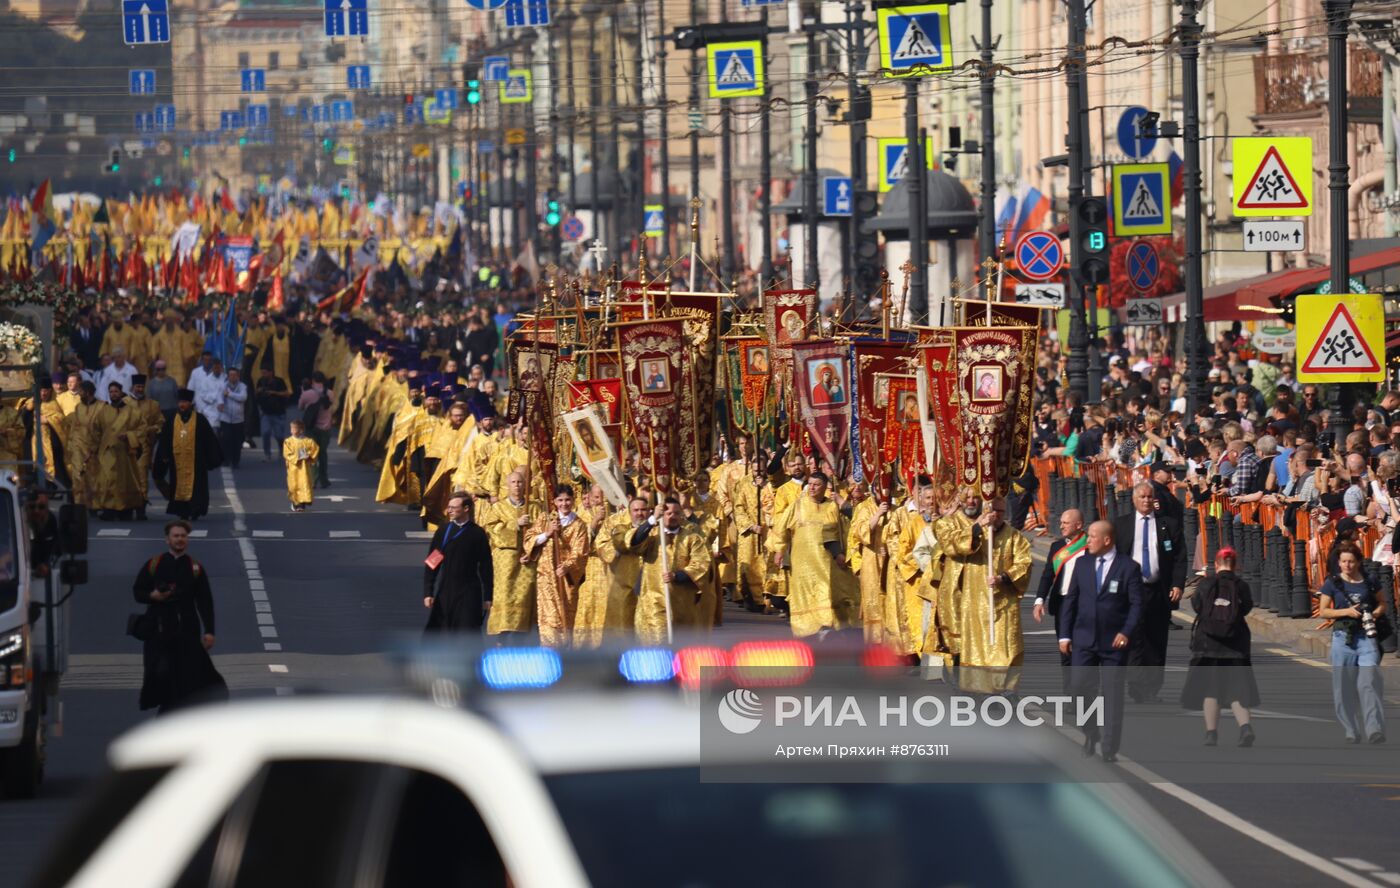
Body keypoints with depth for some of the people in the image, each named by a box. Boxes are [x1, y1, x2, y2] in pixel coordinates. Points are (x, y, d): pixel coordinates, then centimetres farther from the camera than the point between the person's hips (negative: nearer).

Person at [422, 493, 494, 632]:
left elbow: (485, 566, 2)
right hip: (445, 592, 2)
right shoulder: (443, 531, 3)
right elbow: (430, 564, 4)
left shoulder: (477, 533, -1)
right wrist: (427, 593, -2)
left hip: (469, 594, -2)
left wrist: (487, 596, 1)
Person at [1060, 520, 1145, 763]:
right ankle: (1091, 734, 20)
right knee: (1079, 688, -3)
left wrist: (1126, 632, -17)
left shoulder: (1128, 568, -4)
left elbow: (1136, 604, -4)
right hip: (1084, 640, 3)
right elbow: (1070, 600, 9)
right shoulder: (1082, 564, 7)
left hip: (1114, 642, -3)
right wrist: (1065, 634, 4)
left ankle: (1109, 749, 7)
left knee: (1113, 695, 1)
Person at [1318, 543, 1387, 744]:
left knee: (1369, 682, -14)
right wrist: (1346, 611, -13)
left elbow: (1381, 605, 18)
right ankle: (1351, 731, 14)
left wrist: (1375, 614, -4)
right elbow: (1322, 612, 1)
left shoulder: (1368, 582, 7)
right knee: (1345, 687, 3)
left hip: (1367, 636, 0)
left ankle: (1375, 730, -20)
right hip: (1343, 637, 0)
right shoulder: (1333, 583, 3)